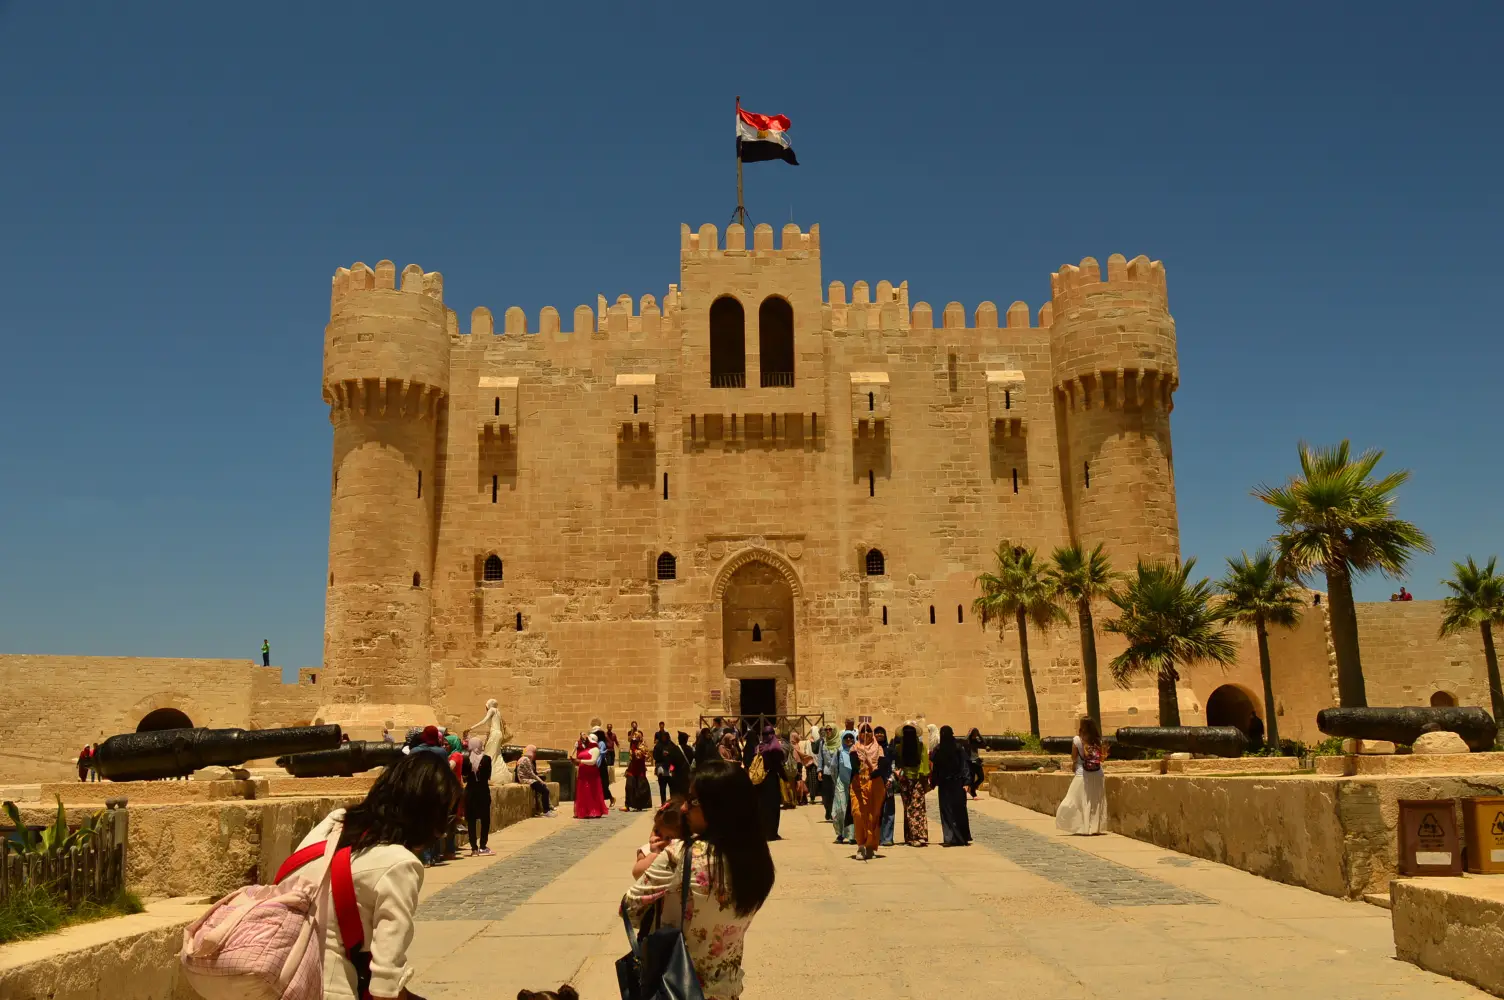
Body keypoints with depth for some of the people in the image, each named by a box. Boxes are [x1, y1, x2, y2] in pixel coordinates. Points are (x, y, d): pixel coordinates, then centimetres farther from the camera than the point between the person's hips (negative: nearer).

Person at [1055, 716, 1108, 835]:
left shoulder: (1077, 739, -8)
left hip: (1082, 775, -4)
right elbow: (1101, 757, 4)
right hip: (1097, 775, 4)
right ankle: (1095, 828, 14)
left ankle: (1082, 828, 0)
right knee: (1096, 802, 11)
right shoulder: (1098, 740, 1)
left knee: (1081, 803, 3)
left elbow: (1073, 758, -1)